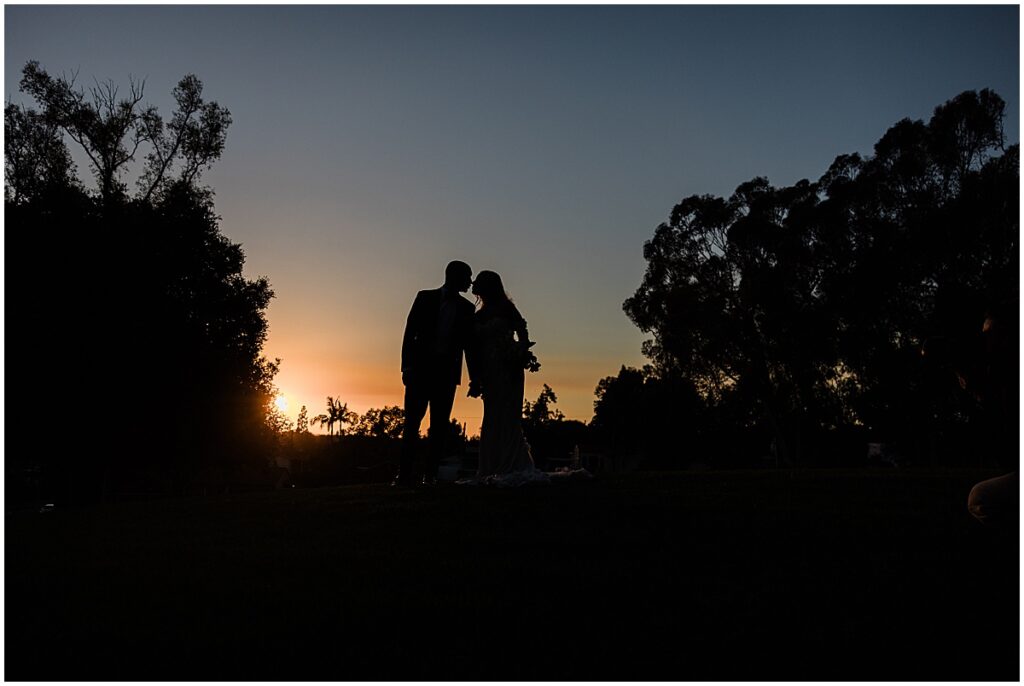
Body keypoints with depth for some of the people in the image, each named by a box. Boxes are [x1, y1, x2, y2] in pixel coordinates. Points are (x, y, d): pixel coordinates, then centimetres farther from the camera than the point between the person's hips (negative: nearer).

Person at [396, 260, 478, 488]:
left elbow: (469, 345, 12)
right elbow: (410, 333, 0)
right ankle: (405, 473, -1)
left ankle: (430, 475, 5)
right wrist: (407, 366, -9)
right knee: (412, 421, -4)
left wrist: (473, 378, 8)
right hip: (421, 368, -2)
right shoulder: (425, 298, 4)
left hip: (447, 372, 2)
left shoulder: (466, 308, 11)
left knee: (440, 426, 0)